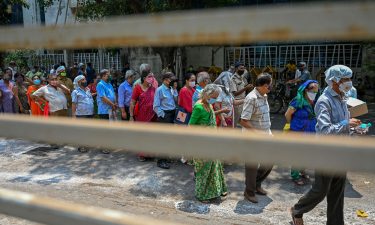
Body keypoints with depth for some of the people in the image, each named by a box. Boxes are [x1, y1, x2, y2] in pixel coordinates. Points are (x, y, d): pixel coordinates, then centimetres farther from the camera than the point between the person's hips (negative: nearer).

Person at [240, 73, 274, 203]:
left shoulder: (264, 96, 7)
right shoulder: (252, 98, -21)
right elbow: (243, 122, -24)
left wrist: (269, 133, 9)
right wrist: (258, 133, -23)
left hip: (265, 136, 9)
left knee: (269, 162, 17)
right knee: (252, 166, 6)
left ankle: (257, 184, 37)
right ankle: (249, 192, 26)